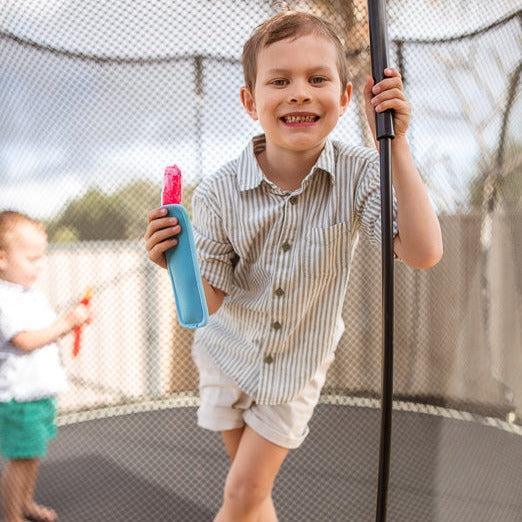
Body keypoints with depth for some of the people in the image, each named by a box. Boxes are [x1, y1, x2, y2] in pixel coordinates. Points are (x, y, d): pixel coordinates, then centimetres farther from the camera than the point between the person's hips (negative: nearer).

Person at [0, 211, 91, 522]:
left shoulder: (33, 295, 10)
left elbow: (49, 329, 20)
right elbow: (26, 340, -26)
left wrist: (74, 319, 2)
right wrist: (65, 323, -22)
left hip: (40, 391, 10)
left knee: (34, 452, 22)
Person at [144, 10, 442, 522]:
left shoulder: (358, 173, -22)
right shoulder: (218, 191, -22)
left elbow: (422, 252, -35)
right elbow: (212, 300, -13)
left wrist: (394, 144, -36)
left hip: (296, 368, -1)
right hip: (229, 355, 2)